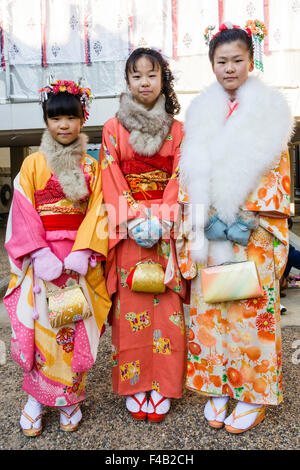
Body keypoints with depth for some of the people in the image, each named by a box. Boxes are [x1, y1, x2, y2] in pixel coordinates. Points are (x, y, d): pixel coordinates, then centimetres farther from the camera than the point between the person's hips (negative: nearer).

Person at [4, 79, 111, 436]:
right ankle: (35, 398, 23)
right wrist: (40, 256, -14)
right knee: (38, 327, 1)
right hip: (41, 258, 0)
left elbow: (98, 212, 0)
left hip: (80, 260, 1)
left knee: (76, 330, 4)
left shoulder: (92, 166, 7)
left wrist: (82, 253, -14)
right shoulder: (33, 164, 5)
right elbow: (23, 214, -1)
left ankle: (69, 398, 24)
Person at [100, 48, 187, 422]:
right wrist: (136, 221, -12)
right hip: (127, 231, 0)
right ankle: (135, 385, 18)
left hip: (167, 230, 1)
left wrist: (159, 222, -12)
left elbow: (179, 179, 1)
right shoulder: (113, 128, 6)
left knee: (166, 306, 1)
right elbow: (111, 181, -1)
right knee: (130, 307, 2)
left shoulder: (177, 130, 8)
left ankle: (162, 387, 17)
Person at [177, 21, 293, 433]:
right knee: (209, 307, 6)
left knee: (252, 307, 3)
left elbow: (275, 172, -2)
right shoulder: (201, 112, 11)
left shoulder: (270, 110, 4)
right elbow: (192, 175, 3)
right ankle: (217, 388, 24)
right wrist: (198, 230, -8)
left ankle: (253, 394, 22)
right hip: (210, 226, 3)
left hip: (255, 229, -2)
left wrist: (245, 219, -14)